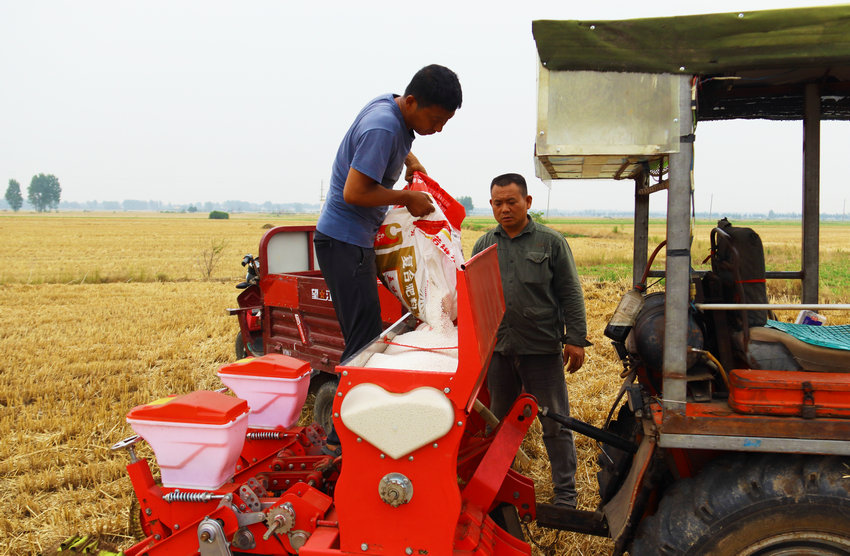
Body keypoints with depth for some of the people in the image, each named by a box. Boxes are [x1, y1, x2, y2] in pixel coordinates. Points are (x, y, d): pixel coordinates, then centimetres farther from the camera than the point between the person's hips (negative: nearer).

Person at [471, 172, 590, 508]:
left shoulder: (551, 242, 0)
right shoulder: (483, 246, 9)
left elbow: (570, 294, 0)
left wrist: (576, 339, -6)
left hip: (542, 348, -3)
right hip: (498, 349, 4)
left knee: (555, 423, 5)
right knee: (500, 421, 16)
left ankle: (565, 493, 18)